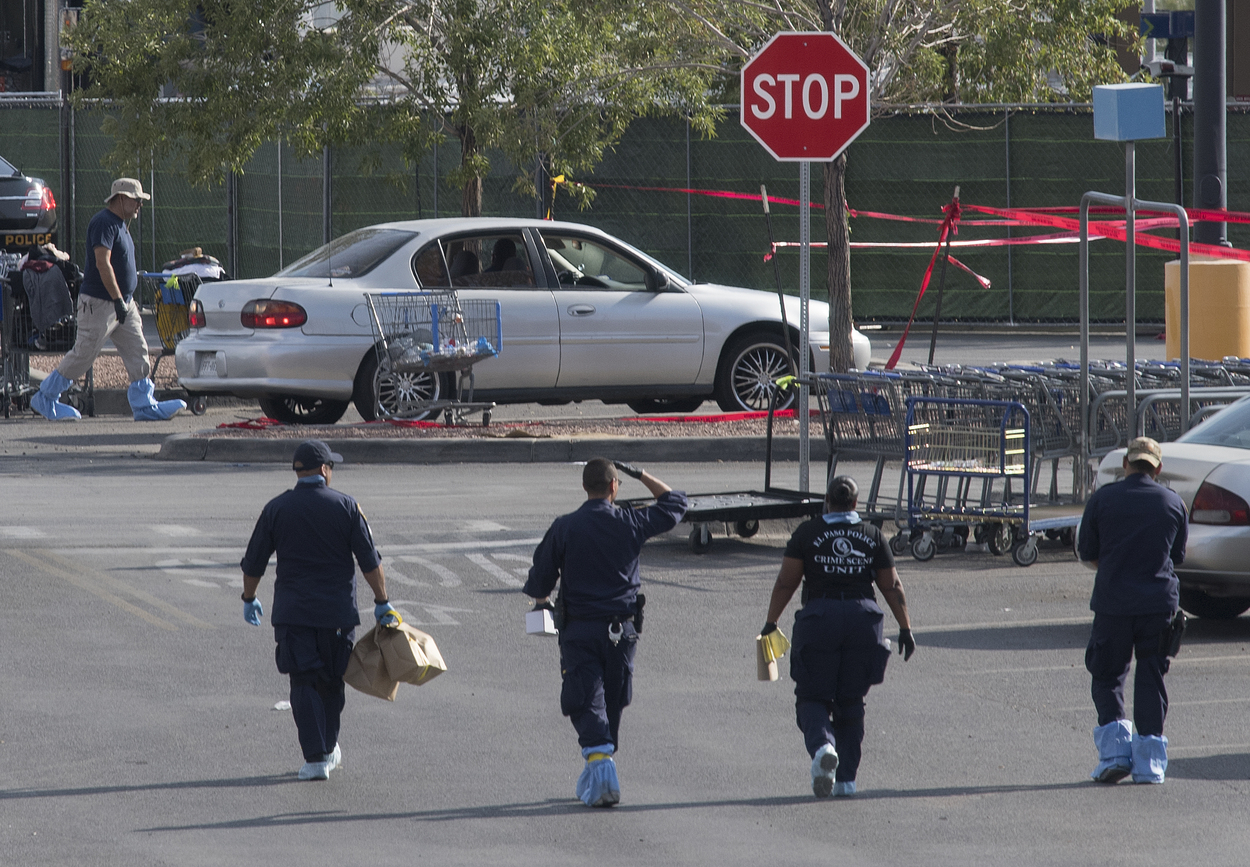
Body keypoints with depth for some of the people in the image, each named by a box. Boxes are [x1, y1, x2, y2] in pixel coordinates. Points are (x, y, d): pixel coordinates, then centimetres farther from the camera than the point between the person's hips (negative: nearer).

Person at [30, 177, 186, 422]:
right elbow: (102, 263, -24)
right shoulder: (104, 222, -16)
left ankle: (145, 405, 5)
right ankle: (45, 398, 8)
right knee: (83, 354, -3)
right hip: (99, 302, -10)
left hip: (124, 303, 10)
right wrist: (118, 300, -27)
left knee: (137, 353, 3)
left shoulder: (120, 224, 16)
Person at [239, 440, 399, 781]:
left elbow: (253, 563, 4)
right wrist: (382, 602, 6)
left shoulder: (277, 509, -2)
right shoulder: (346, 506, -4)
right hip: (337, 612, 0)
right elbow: (370, 561, -3)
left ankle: (315, 758, -7)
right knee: (332, 682, 17)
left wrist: (249, 599, 19)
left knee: (304, 684, 0)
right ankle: (328, 749, 28)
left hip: (292, 612, 0)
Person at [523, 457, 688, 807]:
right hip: (621, 629, 2)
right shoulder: (630, 523, -3)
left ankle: (600, 759, -26)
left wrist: (542, 602, 20)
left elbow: (539, 582, -2)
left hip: (579, 630, -2)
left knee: (586, 703, -3)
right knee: (612, 702, 15)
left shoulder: (564, 528, -8)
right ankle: (593, 778, 25)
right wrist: (641, 475, 19)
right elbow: (674, 503, 14)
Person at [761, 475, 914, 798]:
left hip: (820, 617, -2)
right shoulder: (872, 536, 8)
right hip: (863, 619, 2)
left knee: (812, 698, 5)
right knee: (851, 702, 13)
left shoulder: (808, 533, 2)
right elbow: (892, 586, 9)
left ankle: (822, 745, -26)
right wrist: (905, 628, 14)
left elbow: (786, 582, 0)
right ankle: (846, 779, 11)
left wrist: (771, 622, 6)